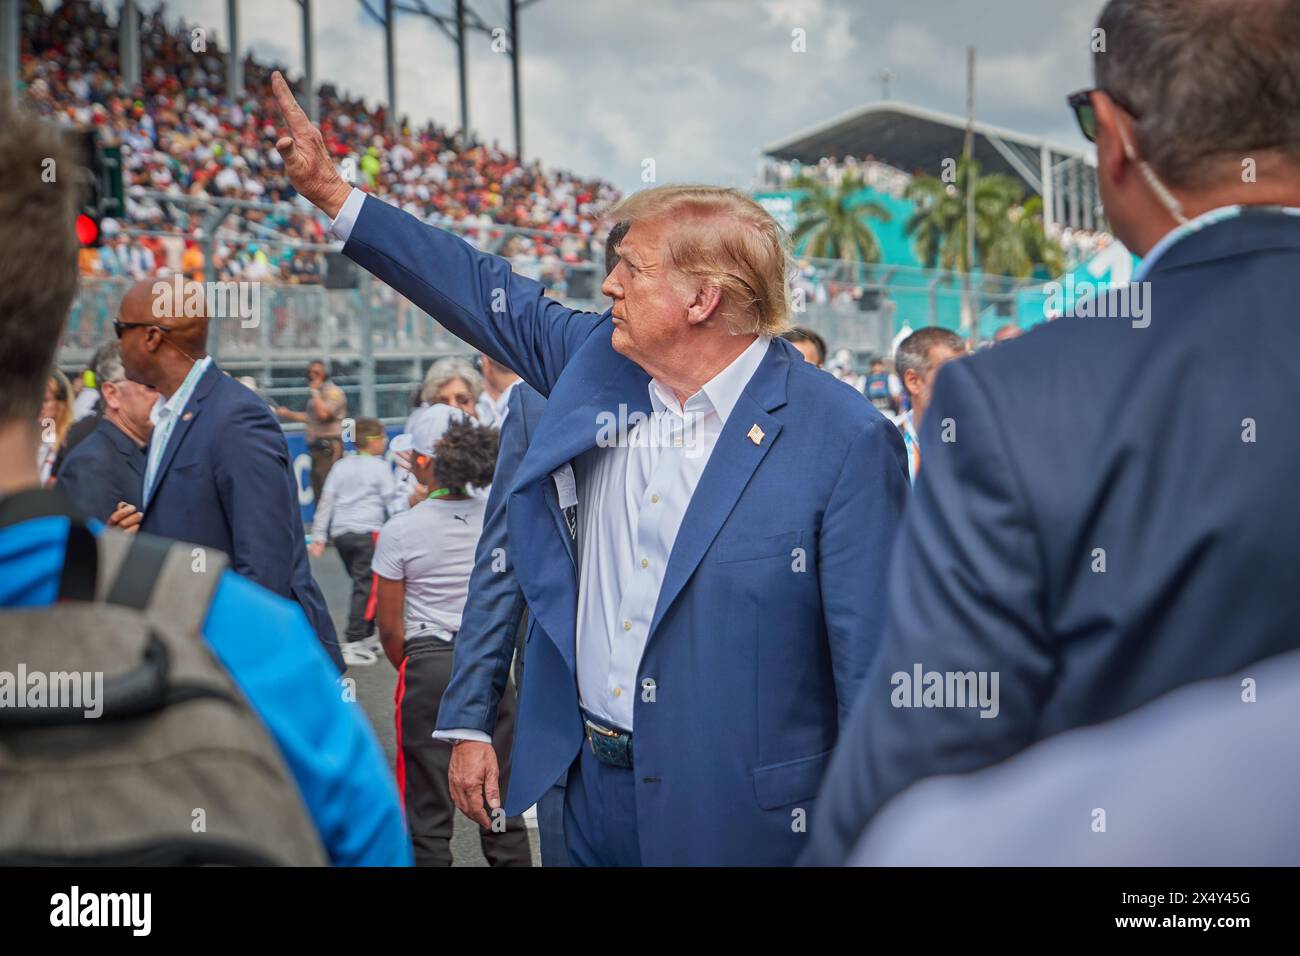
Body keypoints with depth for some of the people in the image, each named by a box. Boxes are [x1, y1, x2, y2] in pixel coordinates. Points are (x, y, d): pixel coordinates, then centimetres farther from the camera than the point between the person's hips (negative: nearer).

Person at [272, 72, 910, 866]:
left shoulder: (843, 439, -15)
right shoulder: (596, 365, 2)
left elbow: (873, 655, -14)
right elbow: (491, 294, 15)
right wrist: (334, 195, 15)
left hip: (733, 815, -6)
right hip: (591, 780, 6)